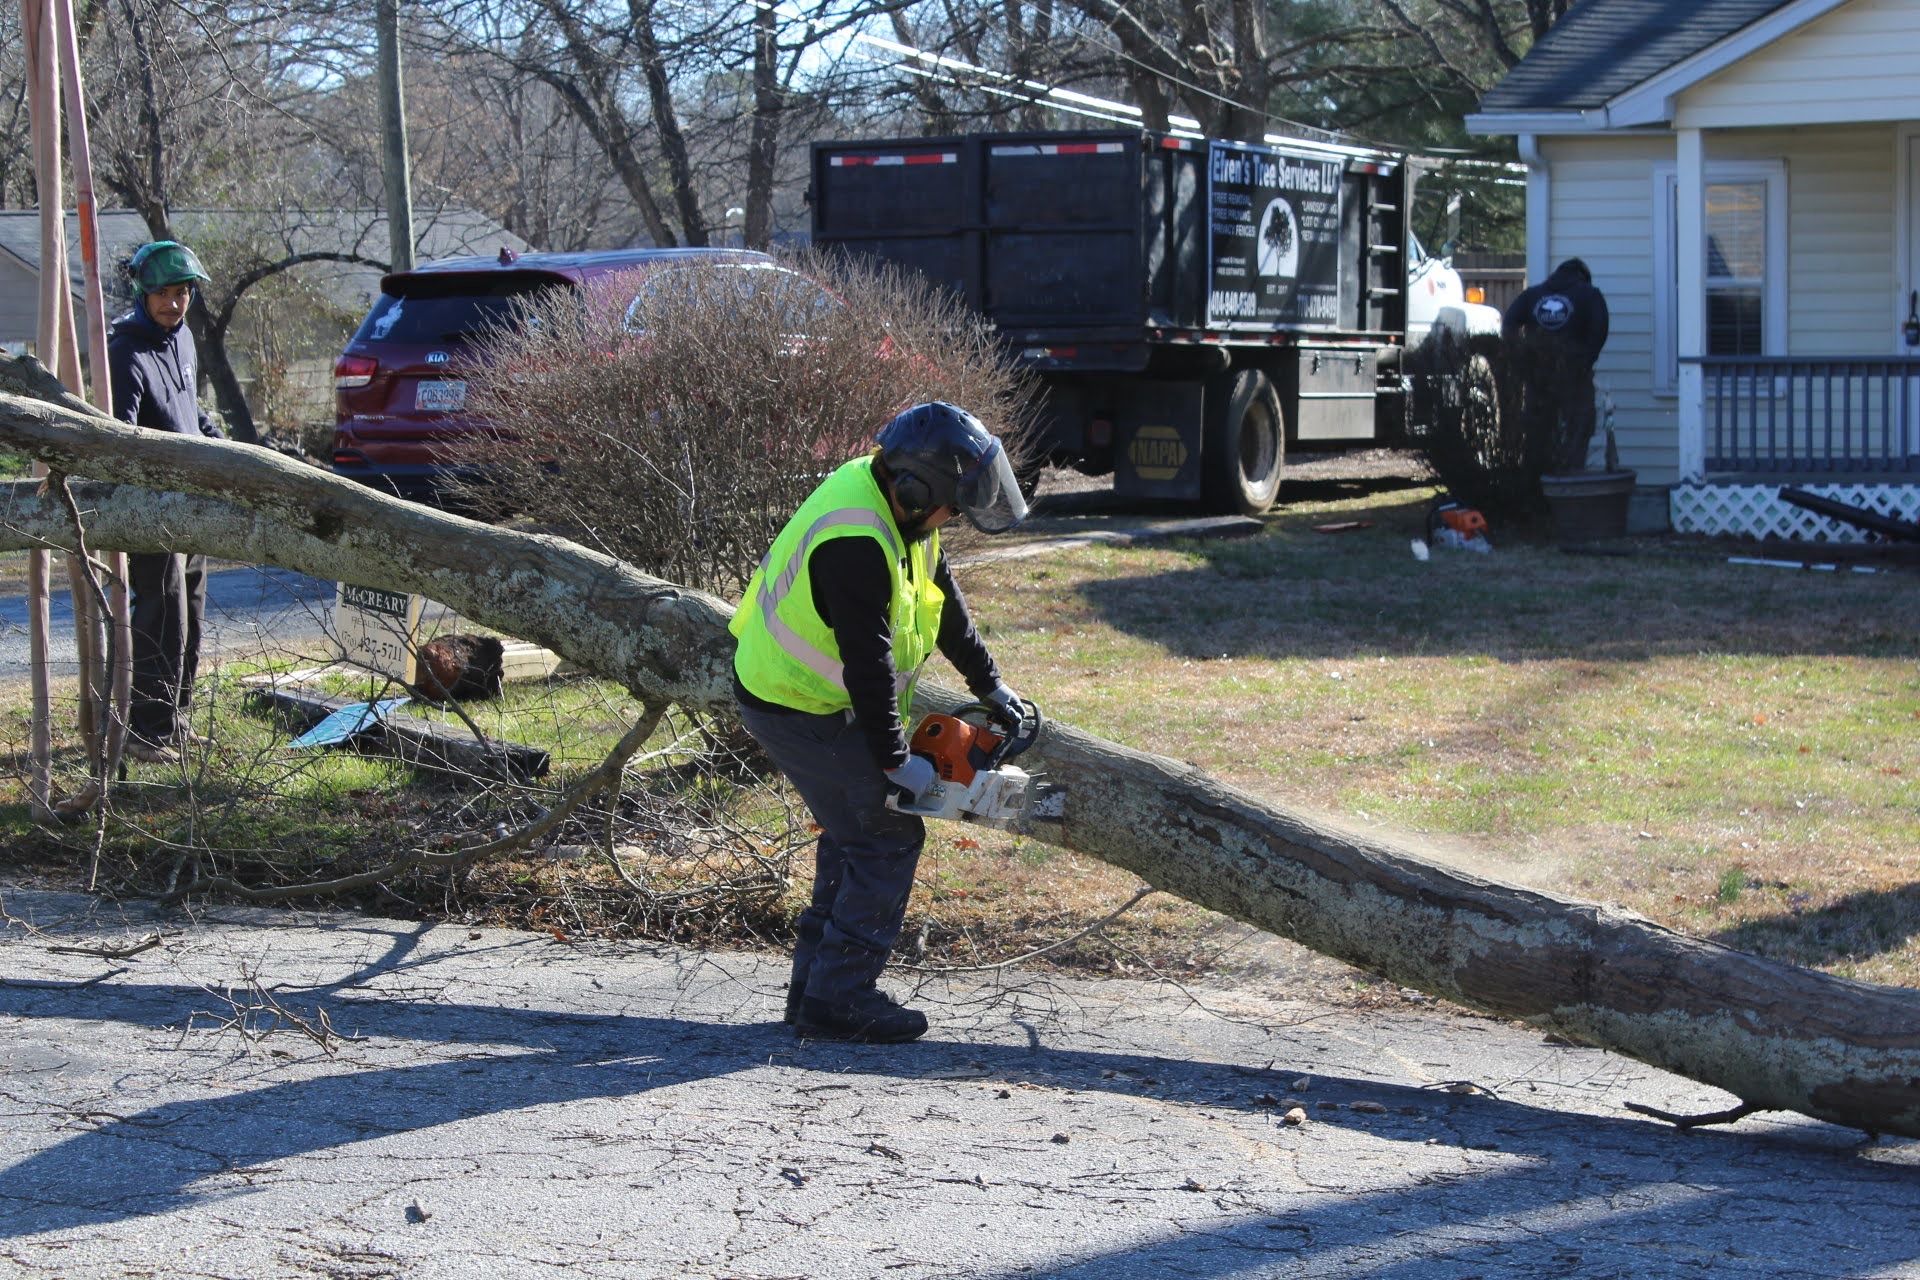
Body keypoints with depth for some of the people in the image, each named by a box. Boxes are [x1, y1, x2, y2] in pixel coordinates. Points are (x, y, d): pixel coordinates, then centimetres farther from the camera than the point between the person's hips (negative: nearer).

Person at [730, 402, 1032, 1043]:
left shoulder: (898, 502, -1)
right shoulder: (855, 545, -32)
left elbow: (942, 597, 13)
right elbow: (869, 664, -27)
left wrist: (988, 683, 17)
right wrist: (895, 761, -17)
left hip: (813, 696, 10)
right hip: (799, 712, -10)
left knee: (855, 834, 17)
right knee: (889, 838, -6)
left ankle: (814, 985, 23)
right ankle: (839, 1000, 0)